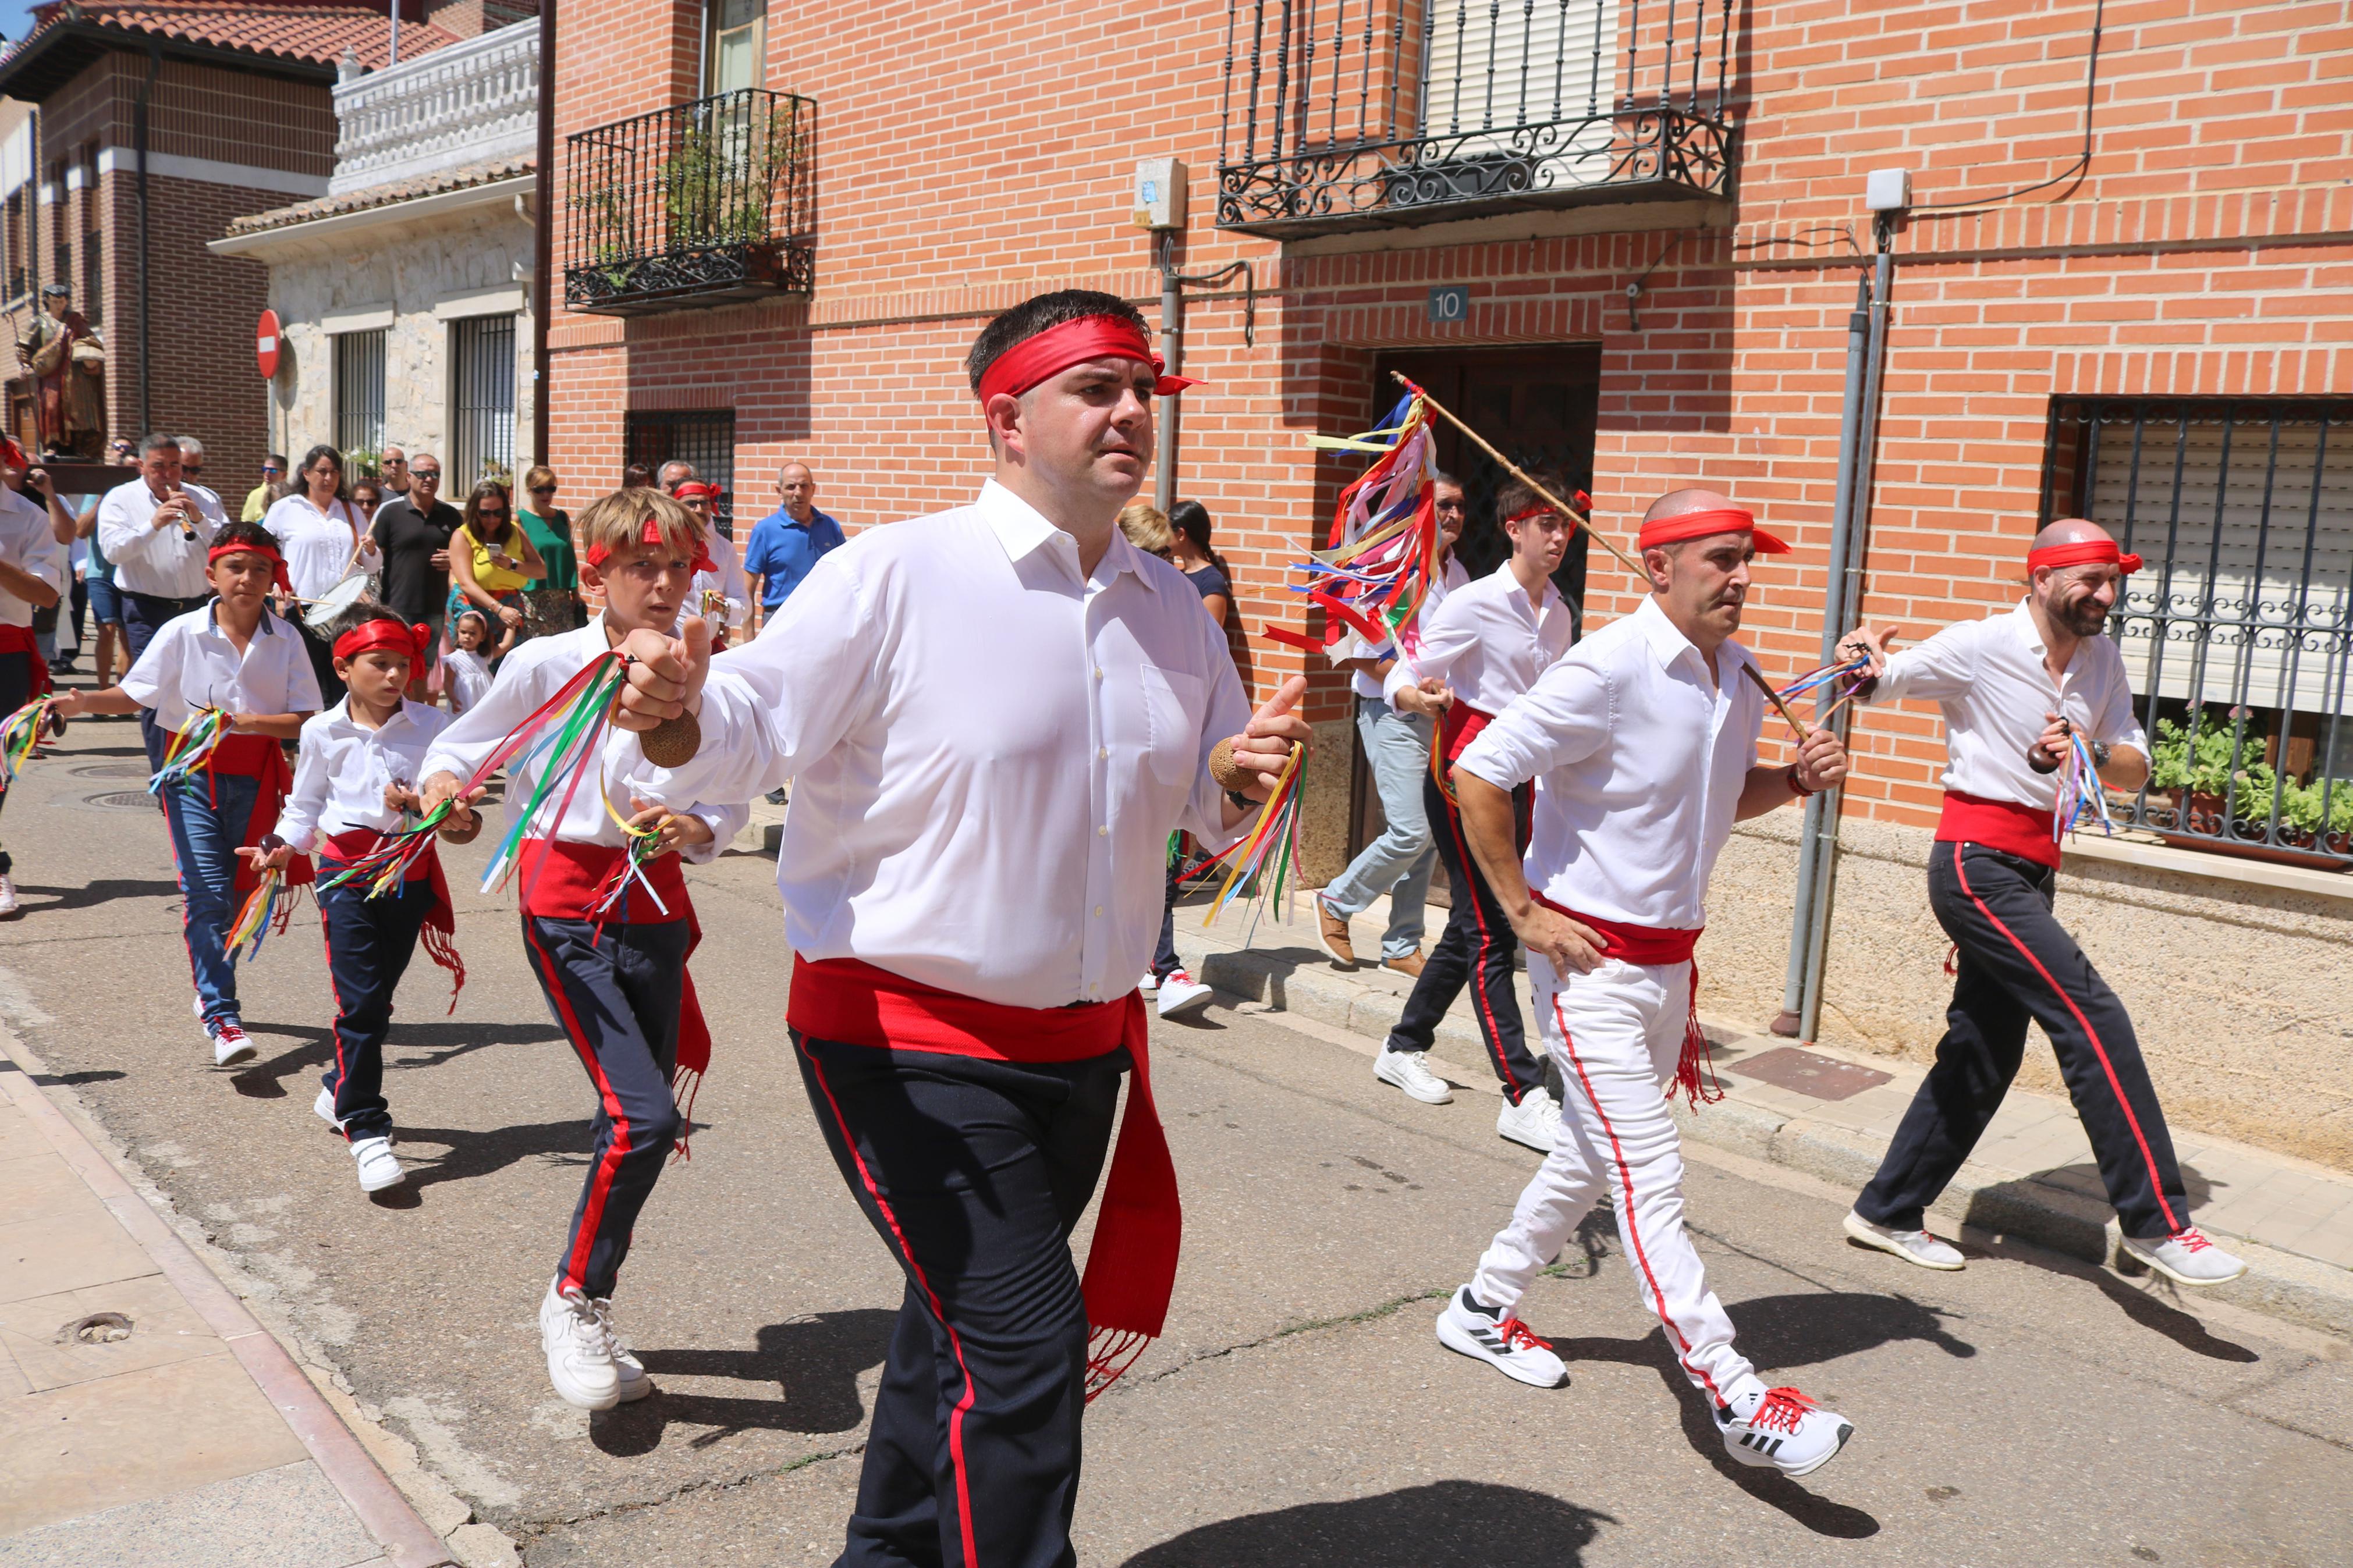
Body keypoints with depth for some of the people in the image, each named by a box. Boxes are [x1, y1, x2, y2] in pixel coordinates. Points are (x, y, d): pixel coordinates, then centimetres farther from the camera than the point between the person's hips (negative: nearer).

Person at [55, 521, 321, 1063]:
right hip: (193, 771, -2)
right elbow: (135, 695, 3)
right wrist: (83, 702, -14)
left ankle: (212, 989, 36)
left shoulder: (286, 640, -3)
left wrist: (244, 722, -21)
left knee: (240, 893, 12)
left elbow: (304, 720, -7)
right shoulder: (181, 633, -5)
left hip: (257, 774, 2)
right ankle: (222, 1020, -15)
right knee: (206, 892, -12)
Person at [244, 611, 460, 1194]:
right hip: (347, 868, -2)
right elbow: (306, 803, 13)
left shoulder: (429, 725, 0)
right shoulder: (322, 731, 3)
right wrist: (284, 845, -3)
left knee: (379, 994, 13)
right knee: (361, 999, -9)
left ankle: (338, 1089, 38)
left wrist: (420, 801, -19)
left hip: (411, 868, 2)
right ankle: (365, 1129, -4)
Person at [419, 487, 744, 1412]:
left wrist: (697, 829, -14)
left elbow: (730, 799, 7)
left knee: (641, 1123, 9)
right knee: (644, 1116, -17)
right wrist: (444, 784, -17)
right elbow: (463, 743, 4)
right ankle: (573, 1299, 7)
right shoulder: (546, 665, -8)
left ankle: (587, 1312, 29)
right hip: (567, 909, -4)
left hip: (655, 909, 4)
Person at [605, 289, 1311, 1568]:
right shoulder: (894, 575, -14)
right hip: (911, 1048, -7)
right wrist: (681, 706, -39)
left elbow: (1206, 812, 14)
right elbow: (753, 731, -18)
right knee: (1021, 1344, -9)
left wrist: (1244, 782, -8)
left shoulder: (1171, 607, 6)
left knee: (962, 1331, 23)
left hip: (1085, 1043, 7)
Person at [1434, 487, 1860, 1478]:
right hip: (1588, 959, -9)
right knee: (1648, 1175, -6)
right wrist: (1521, 911, -17)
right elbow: (1477, 774, -20)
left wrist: (1794, 780, 0)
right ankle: (1731, 1396, -1)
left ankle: (1484, 1308, 36)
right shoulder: (1609, 670, -19)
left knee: (1596, 1155, 19)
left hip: (1670, 960, 9)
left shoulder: (1738, 676, 6)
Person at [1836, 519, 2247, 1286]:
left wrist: (2091, 751, -15)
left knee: (1982, 1053, 11)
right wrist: (1866, 667, -30)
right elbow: (1876, 683, -6)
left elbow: (2135, 770, 7)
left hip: (2031, 872, 8)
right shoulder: (1980, 647, -10)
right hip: (1978, 866, -8)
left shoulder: (2102, 659, 9)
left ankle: (1888, 1212, 22)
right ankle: (2156, 1222, -7)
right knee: (2094, 1019, -15)